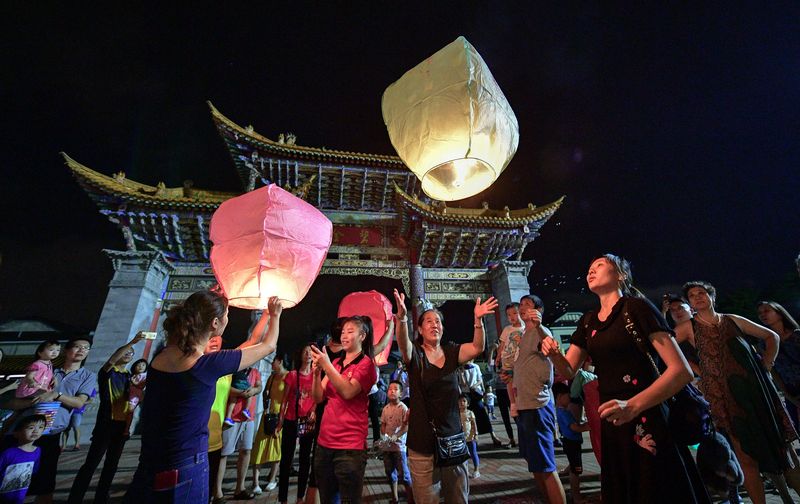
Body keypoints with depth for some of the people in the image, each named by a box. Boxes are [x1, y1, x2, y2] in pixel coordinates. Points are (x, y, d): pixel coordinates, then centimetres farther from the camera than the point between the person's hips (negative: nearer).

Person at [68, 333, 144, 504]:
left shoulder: (129, 376, 13)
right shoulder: (107, 373, -3)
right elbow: (111, 360, -27)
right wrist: (132, 342, -39)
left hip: (122, 424, 6)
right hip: (106, 423, -6)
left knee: (112, 463, 11)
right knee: (91, 463, -5)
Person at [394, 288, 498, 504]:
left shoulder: (451, 353, 5)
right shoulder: (415, 353, -6)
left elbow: (477, 348, -10)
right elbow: (403, 343, -27)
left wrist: (478, 319, -25)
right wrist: (401, 317, -46)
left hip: (453, 438, 4)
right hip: (422, 443, -3)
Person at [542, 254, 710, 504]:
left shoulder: (636, 307, -11)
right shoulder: (588, 321, 8)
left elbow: (682, 370, -18)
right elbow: (568, 371, 9)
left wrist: (634, 405, -30)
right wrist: (554, 353, -13)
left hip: (646, 421, -6)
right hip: (610, 424, 6)